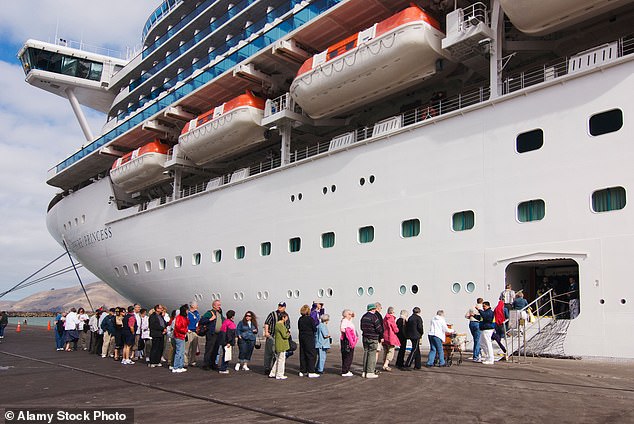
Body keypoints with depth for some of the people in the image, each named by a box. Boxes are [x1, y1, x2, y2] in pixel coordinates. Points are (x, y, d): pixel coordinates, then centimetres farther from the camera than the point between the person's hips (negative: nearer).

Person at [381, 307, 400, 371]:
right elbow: (395, 329, -9)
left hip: (384, 336, 7)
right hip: (390, 336, -7)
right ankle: (386, 365, -11)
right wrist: (397, 330, 10)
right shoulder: (392, 318, -13)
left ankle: (385, 364, 17)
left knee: (385, 351, 14)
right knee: (391, 351, -3)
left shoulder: (384, 318, 9)